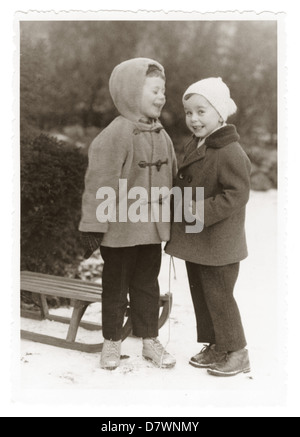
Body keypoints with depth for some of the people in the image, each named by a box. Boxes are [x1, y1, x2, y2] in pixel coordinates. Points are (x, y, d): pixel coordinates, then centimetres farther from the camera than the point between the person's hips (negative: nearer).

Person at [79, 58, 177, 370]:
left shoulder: (161, 135, 6)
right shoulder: (116, 134, -17)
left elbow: (171, 177, 15)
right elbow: (99, 182, -18)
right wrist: (93, 226, -17)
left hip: (153, 227, 6)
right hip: (121, 228, -6)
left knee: (147, 285, 16)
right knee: (115, 286, 10)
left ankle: (150, 341, 29)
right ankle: (112, 342, 27)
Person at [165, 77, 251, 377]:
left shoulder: (231, 153, -19)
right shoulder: (194, 146, 10)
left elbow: (236, 195, -22)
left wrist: (201, 211, -25)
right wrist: (180, 203, 5)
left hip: (218, 244, -9)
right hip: (195, 240, 9)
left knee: (218, 296, 0)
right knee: (200, 294, 16)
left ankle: (236, 352, 18)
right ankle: (215, 346, 32)